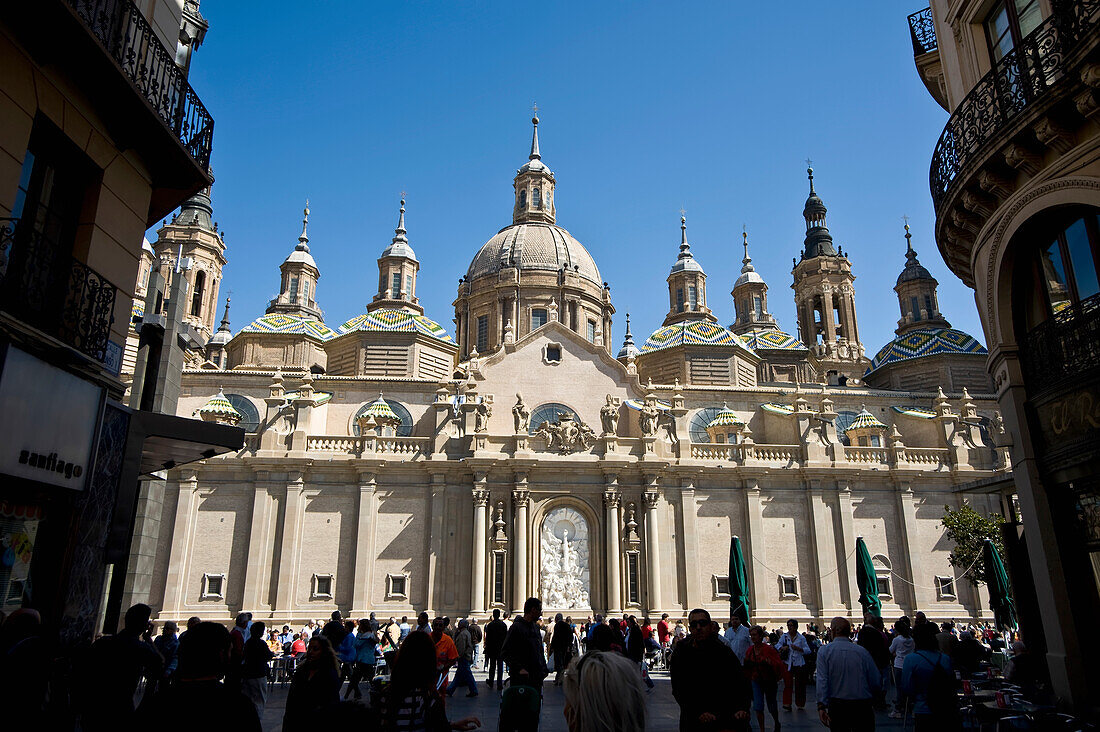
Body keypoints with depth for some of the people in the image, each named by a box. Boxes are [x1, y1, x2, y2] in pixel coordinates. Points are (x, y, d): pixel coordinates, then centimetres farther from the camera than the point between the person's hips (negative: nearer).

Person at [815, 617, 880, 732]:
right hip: (863, 705, 1)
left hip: (837, 706, -1)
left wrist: (821, 706, -16)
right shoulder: (862, 651, -1)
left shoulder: (824, 651, -5)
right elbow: (876, 682, 2)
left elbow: (822, 680, -13)